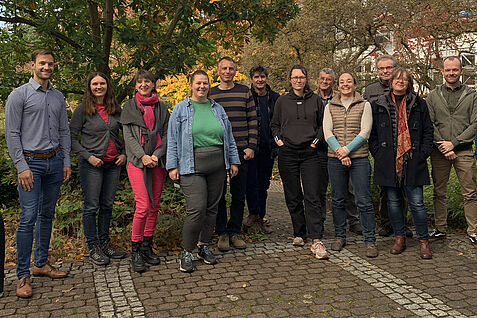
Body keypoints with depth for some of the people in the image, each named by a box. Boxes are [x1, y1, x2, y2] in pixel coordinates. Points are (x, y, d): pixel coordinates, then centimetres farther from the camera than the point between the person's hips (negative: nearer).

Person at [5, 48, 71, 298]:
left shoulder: (58, 97, 13)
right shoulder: (19, 95, -3)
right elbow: (12, 134, -7)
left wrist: (66, 162, 10)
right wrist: (22, 167, -13)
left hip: (55, 161, 5)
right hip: (31, 162, -5)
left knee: (47, 215, 11)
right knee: (28, 217, -9)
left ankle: (41, 263, 23)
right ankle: (23, 275, -1)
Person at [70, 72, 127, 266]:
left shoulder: (116, 109, 8)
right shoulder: (83, 109, -3)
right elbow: (72, 137, -4)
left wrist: (124, 154, 4)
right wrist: (88, 156, -12)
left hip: (113, 163, 4)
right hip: (91, 164, -4)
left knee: (107, 205, 11)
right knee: (91, 206, 0)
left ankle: (105, 243, 23)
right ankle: (93, 248, 10)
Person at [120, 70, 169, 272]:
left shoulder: (161, 108, 13)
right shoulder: (129, 107, 8)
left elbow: (165, 134, 8)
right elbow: (128, 136, 0)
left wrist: (156, 155, -9)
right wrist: (143, 156, -13)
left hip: (158, 162, 3)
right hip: (137, 162, -3)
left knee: (154, 206, 6)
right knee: (143, 206, -12)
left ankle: (147, 247, 19)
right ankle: (136, 251, 1)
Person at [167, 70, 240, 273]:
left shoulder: (217, 109, 15)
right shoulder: (181, 109, 3)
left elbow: (228, 138, 18)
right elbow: (172, 140, 1)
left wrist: (233, 161, 13)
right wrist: (172, 166, -5)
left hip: (217, 166, 5)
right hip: (192, 167, -4)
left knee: (212, 207, 9)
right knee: (197, 209, -13)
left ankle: (204, 246, 24)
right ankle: (187, 252, 2)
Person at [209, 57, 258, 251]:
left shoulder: (245, 92, 7)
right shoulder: (210, 94, 7)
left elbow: (252, 121, 5)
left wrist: (251, 147, -3)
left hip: (241, 151, 0)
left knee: (239, 194, 5)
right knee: (219, 193, 3)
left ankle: (234, 232, 17)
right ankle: (222, 233, 14)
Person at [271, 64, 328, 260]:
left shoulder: (315, 100, 7)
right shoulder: (282, 101, 9)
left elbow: (323, 124, 14)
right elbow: (274, 124, 18)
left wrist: (317, 140, 1)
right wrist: (278, 139, 3)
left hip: (310, 153, -1)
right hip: (287, 153, 1)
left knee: (312, 197, -9)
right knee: (293, 197, 7)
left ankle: (316, 240, -12)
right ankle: (299, 234, 21)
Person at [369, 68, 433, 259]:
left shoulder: (418, 104, 8)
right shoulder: (378, 105, 9)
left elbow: (428, 130, 10)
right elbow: (372, 132, 11)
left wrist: (423, 153, 0)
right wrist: (378, 153, 1)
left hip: (412, 162, -1)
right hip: (388, 162, 1)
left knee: (416, 202, -3)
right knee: (393, 201, 8)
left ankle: (423, 241, 11)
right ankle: (399, 238, 21)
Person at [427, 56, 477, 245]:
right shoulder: (433, 95, 9)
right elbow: (429, 124, 2)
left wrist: (453, 143, -11)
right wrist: (442, 146, -9)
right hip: (439, 152, 1)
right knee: (439, 192, 7)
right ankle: (440, 229, 17)